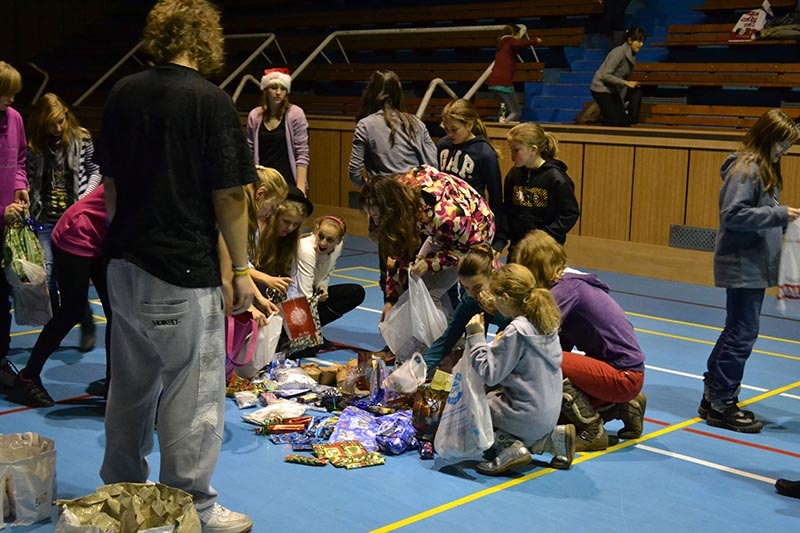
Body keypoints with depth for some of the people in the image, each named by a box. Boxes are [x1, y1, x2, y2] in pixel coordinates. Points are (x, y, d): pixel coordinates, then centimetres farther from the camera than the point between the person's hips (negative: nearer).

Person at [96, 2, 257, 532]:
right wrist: (241, 269, -5)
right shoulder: (211, 100, -13)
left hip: (125, 264, 7)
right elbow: (228, 195, -13)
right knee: (193, 393, 3)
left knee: (131, 384, 20)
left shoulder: (122, 94, 5)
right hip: (184, 270, -7)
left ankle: (120, 488, 34)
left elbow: (110, 182, 11)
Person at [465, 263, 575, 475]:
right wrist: (501, 345, 13)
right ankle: (552, 438, 12)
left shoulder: (516, 331, -22)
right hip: (549, 413, 8)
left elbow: (490, 373, -21)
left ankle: (509, 446, -8)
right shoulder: (546, 321, 3)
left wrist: (476, 337, -13)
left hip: (528, 416, -8)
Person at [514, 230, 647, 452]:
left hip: (624, 375, -10)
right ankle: (624, 407, 18)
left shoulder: (567, 287, -18)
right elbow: (562, 345, 9)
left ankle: (592, 433, -9)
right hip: (617, 371, 10)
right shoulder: (569, 282, 10)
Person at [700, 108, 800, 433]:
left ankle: (714, 397, 23)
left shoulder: (764, 169, 14)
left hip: (754, 265, 10)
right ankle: (721, 406, 3)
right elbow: (733, 214, -22)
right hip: (742, 265, -10)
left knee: (737, 332, 14)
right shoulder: (745, 169, -15)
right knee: (742, 334, -5)